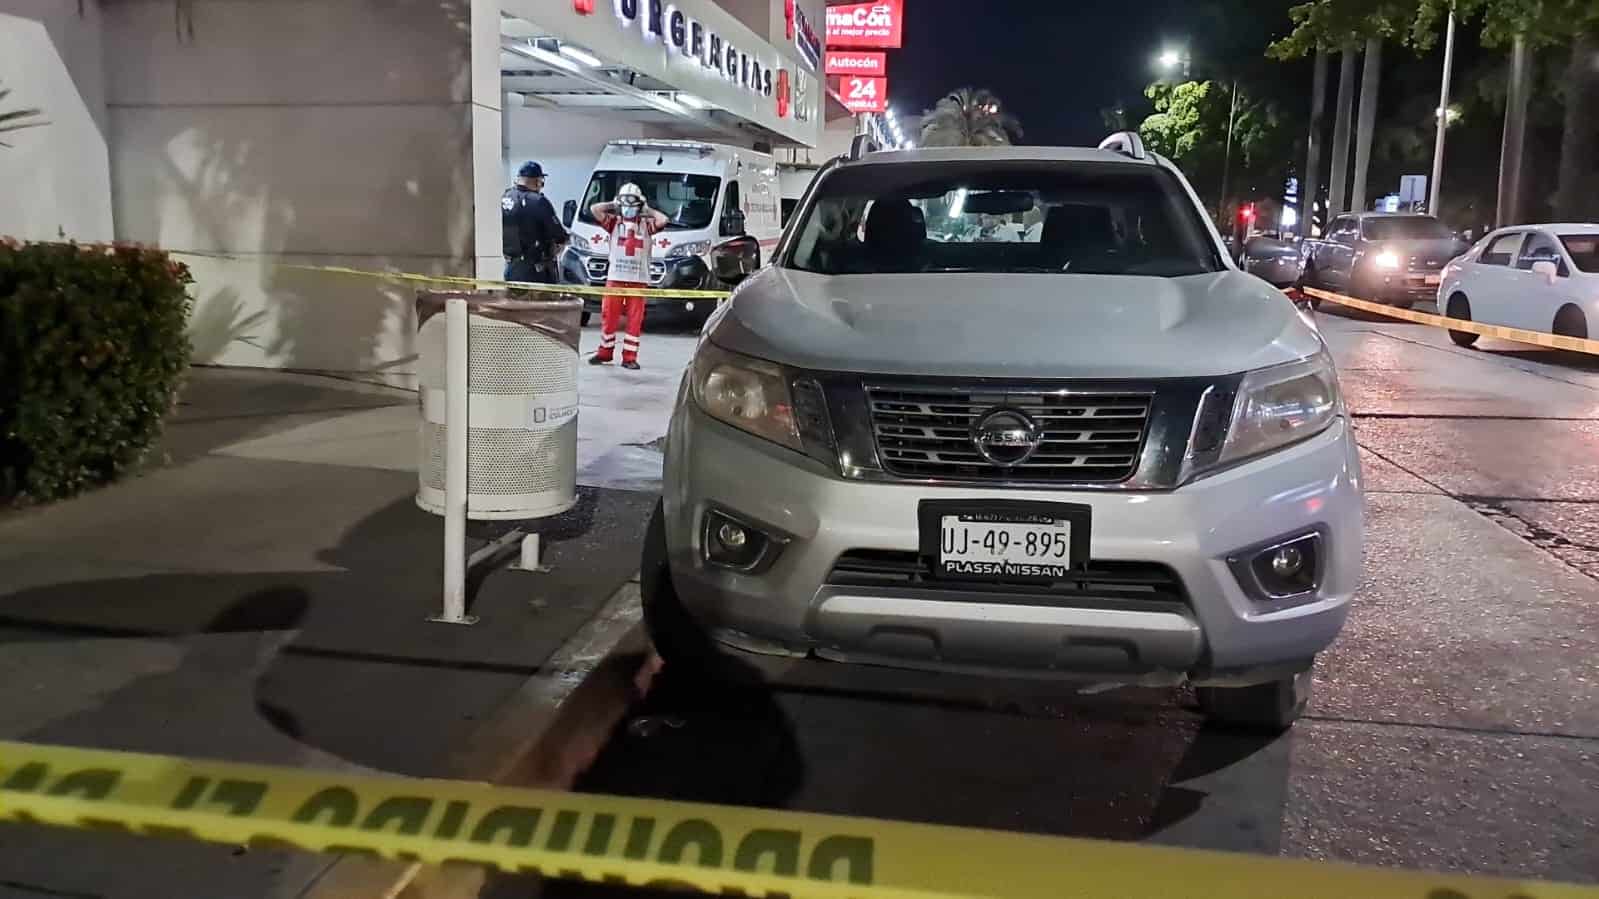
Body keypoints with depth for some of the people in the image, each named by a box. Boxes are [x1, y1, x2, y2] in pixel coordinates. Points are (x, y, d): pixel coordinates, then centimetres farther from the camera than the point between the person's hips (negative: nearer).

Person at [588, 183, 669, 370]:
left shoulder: (646, 225, 8)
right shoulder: (614, 222, 8)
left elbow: (663, 220, -10)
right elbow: (594, 209, -3)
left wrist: (648, 210, 5)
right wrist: (613, 206, 9)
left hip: (638, 279, 0)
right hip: (615, 277, 0)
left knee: (635, 319, 1)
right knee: (609, 316, 4)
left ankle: (629, 357, 6)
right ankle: (605, 352, 18)